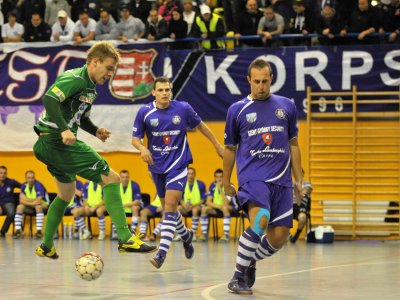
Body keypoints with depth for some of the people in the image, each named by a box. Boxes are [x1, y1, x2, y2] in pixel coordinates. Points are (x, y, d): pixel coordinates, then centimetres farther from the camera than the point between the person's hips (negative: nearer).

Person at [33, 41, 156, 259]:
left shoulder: (89, 87, 18)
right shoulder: (75, 79, -13)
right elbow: (49, 99, -26)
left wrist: (96, 131, 8)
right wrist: (64, 130, -36)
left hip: (49, 144, 11)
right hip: (57, 141, -11)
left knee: (66, 194, 28)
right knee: (111, 178, -12)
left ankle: (46, 246, 36)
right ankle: (125, 239, -16)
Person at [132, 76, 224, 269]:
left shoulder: (183, 109, -6)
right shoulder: (145, 112, -5)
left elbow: (200, 125, 10)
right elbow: (135, 138, 0)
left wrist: (217, 145, 16)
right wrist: (142, 148, -23)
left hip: (178, 164, -3)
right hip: (157, 166, 3)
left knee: (170, 206, -16)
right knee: (168, 207, 15)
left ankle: (162, 252, -22)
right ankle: (186, 235, 43)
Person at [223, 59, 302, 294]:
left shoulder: (287, 106, 11)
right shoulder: (237, 110, 5)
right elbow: (230, 148, 14)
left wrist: (299, 180, 16)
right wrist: (226, 182, 17)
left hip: (281, 180, 4)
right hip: (252, 176, -4)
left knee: (279, 236, 0)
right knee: (260, 220, -29)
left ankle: (250, 262, 30)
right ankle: (239, 276, -17)